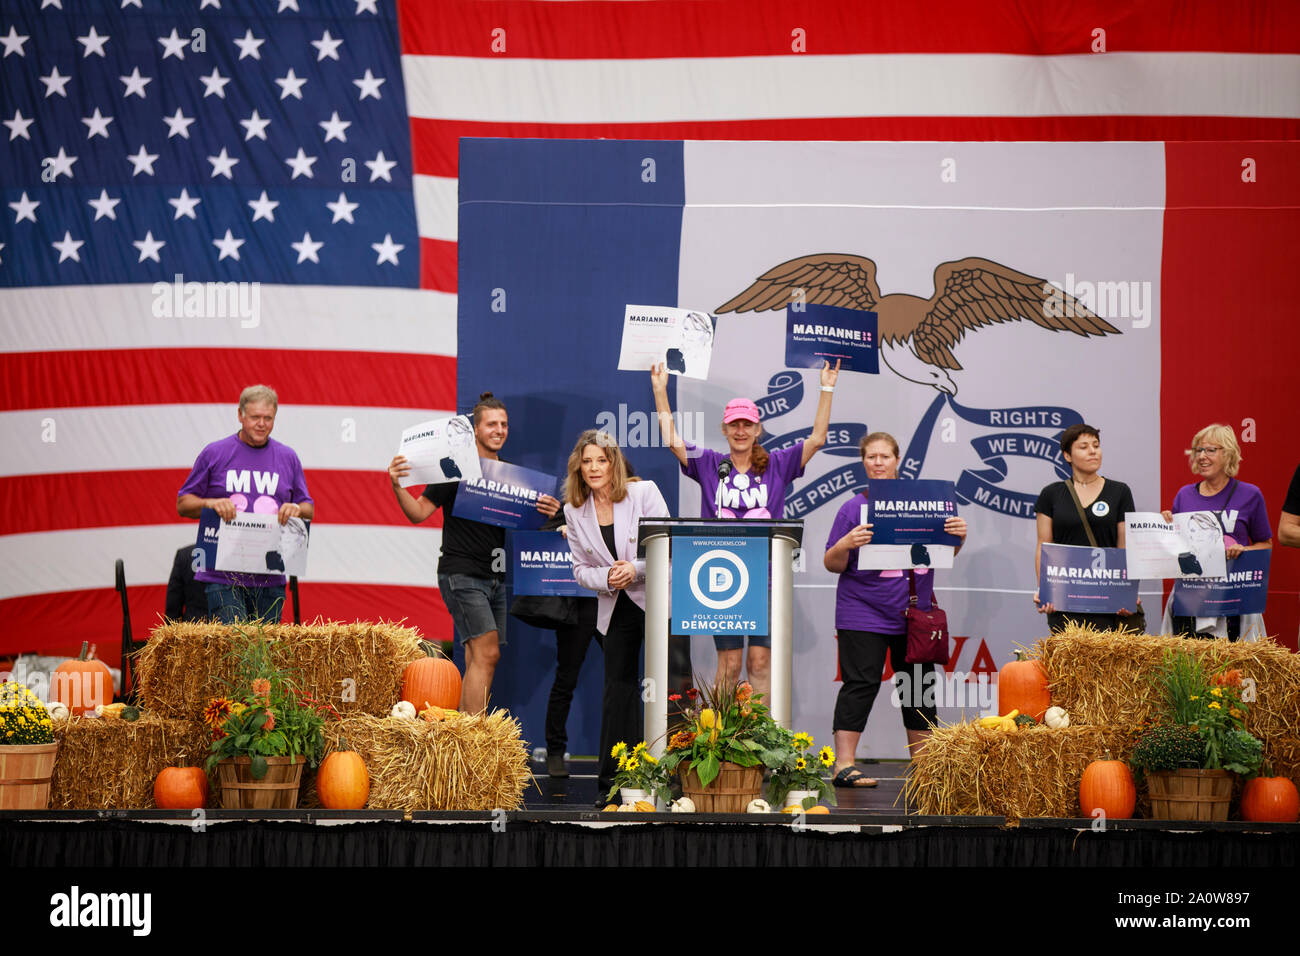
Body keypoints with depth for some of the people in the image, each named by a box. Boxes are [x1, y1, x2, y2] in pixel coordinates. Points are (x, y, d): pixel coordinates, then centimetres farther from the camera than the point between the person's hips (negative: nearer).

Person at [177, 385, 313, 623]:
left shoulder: (288, 458, 13)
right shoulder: (214, 454, 5)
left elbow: (309, 510, 17)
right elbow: (183, 504, 7)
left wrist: (297, 509, -7)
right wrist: (210, 503, -13)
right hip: (223, 576, -3)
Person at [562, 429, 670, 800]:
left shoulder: (644, 492, -7)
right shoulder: (574, 511, 3)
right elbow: (581, 568, 7)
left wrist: (636, 569, -21)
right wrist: (606, 578, -13)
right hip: (615, 608, 3)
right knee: (618, 686, 1)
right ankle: (612, 781, 4)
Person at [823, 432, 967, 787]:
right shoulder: (853, 508, -1)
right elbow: (832, 565, -1)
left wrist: (959, 536, -5)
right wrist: (845, 544, -22)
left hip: (916, 613, 4)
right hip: (864, 614, -4)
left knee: (919, 687, 10)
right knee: (860, 684, -8)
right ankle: (844, 765, -7)